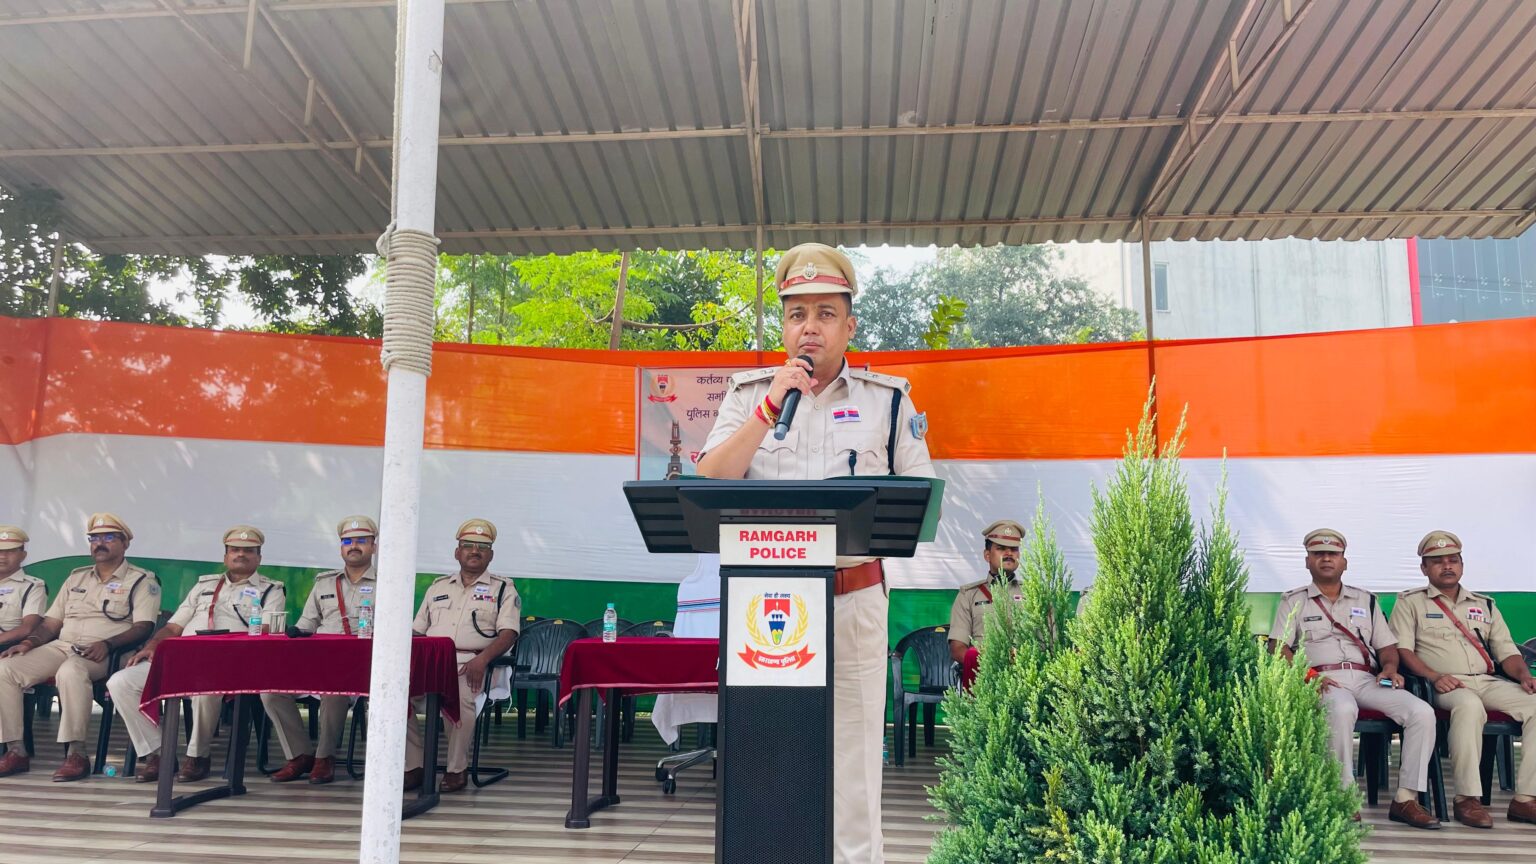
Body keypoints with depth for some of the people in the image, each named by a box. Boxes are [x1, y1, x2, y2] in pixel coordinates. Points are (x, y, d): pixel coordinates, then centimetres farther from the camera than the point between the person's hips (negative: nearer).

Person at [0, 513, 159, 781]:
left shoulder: (141, 581, 4)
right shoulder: (76, 577, 23)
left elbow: (143, 627, -9)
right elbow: (51, 622, 21)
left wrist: (108, 644, -25)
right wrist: (28, 642, 1)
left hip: (104, 654, -6)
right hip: (62, 646, 6)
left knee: (70, 671, -38)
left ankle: (76, 754, -32)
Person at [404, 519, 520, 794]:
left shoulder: (502, 589, 11)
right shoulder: (438, 587, 25)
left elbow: (508, 634, -2)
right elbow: (417, 631, 23)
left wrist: (482, 659, -20)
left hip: (473, 664, -4)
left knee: (460, 696, -35)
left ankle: (457, 769, -17)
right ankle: (413, 766, -13)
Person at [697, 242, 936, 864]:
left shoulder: (888, 399, 7)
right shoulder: (749, 393, 9)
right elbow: (711, 485, -4)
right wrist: (771, 405, -9)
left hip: (855, 600, -1)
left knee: (851, 761, 4)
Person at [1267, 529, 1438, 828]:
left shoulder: (1366, 600, 24)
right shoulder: (1294, 601, 13)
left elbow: (1387, 646, 22)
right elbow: (1278, 647, 1)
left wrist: (1390, 667, -1)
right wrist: (1307, 675, -15)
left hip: (1366, 678, 4)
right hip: (1323, 681, -4)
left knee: (1422, 712, -22)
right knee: (1343, 710, -39)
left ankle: (1406, 799, -17)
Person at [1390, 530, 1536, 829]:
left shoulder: (1484, 605, 25)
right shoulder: (1410, 602, 11)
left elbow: (1506, 651, 20)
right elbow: (1401, 649, -1)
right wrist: (1434, 676, -16)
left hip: (1488, 681, 5)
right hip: (1445, 685, -5)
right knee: (1469, 704, -38)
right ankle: (1467, 799, -33)